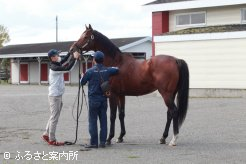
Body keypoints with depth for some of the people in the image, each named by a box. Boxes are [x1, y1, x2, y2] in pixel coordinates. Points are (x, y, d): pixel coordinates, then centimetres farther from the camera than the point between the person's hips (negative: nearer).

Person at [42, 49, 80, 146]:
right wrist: (75, 58, -17)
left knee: (54, 117, 18)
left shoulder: (56, 65, 9)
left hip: (57, 95, 10)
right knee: (54, 118, -4)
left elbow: (64, 61, 21)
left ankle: (46, 134, 26)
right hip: (55, 96, -10)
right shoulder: (54, 68, -19)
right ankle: (52, 140, 2)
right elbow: (68, 68, -23)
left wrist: (71, 53, 11)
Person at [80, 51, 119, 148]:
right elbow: (117, 70, 22)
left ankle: (94, 143, 1)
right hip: (104, 99, 4)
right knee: (103, 120, 9)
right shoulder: (107, 70, 2)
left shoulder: (90, 71, -12)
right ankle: (102, 142, 11)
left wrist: (82, 76, 20)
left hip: (93, 99, -4)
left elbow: (82, 82, 0)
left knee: (93, 121, 1)